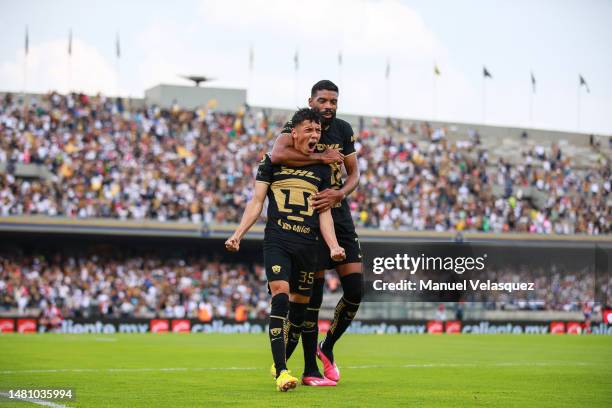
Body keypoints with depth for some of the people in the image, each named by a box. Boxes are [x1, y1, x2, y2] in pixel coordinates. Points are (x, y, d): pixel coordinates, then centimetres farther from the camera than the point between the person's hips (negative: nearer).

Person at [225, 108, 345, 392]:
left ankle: (281, 361, 25)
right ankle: (281, 372, -23)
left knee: (300, 304, 5)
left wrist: (333, 246, -2)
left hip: (308, 244, 3)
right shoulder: (273, 161, 9)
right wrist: (238, 234, -4)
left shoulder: (322, 169, 15)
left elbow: (324, 212, 13)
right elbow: (256, 202, 8)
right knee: (280, 294, -19)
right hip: (277, 241, -3)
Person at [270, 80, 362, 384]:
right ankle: (310, 369, 5)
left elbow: (354, 174, 10)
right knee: (312, 296, -4)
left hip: (339, 215, 5)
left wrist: (339, 193, -12)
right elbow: (277, 155, -29)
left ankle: (327, 348, 22)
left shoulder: (343, 130, 9)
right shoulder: (296, 126, -8)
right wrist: (322, 157, -23)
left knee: (355, 291, -1)